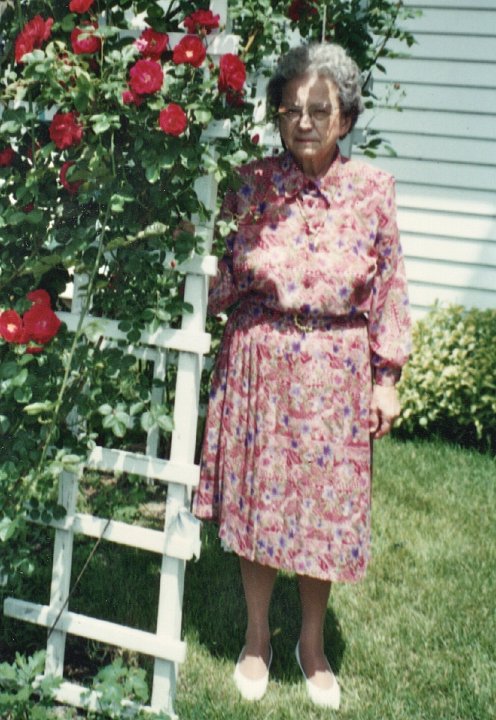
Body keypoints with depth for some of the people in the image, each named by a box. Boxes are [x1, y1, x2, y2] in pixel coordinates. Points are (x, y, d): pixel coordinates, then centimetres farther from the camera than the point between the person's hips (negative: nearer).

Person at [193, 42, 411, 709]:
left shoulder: (373, 190, -4)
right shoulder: (251, 183, -3)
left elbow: (388, 289, 1)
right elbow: (223, 279, 1)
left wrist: (388, 378, 1)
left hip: (335, 373, 0)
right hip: (259, 366, 0)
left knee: (325, 504, 10)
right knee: (256, 498, 10)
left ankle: (313, 642, 32)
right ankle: (257, 638, 32)